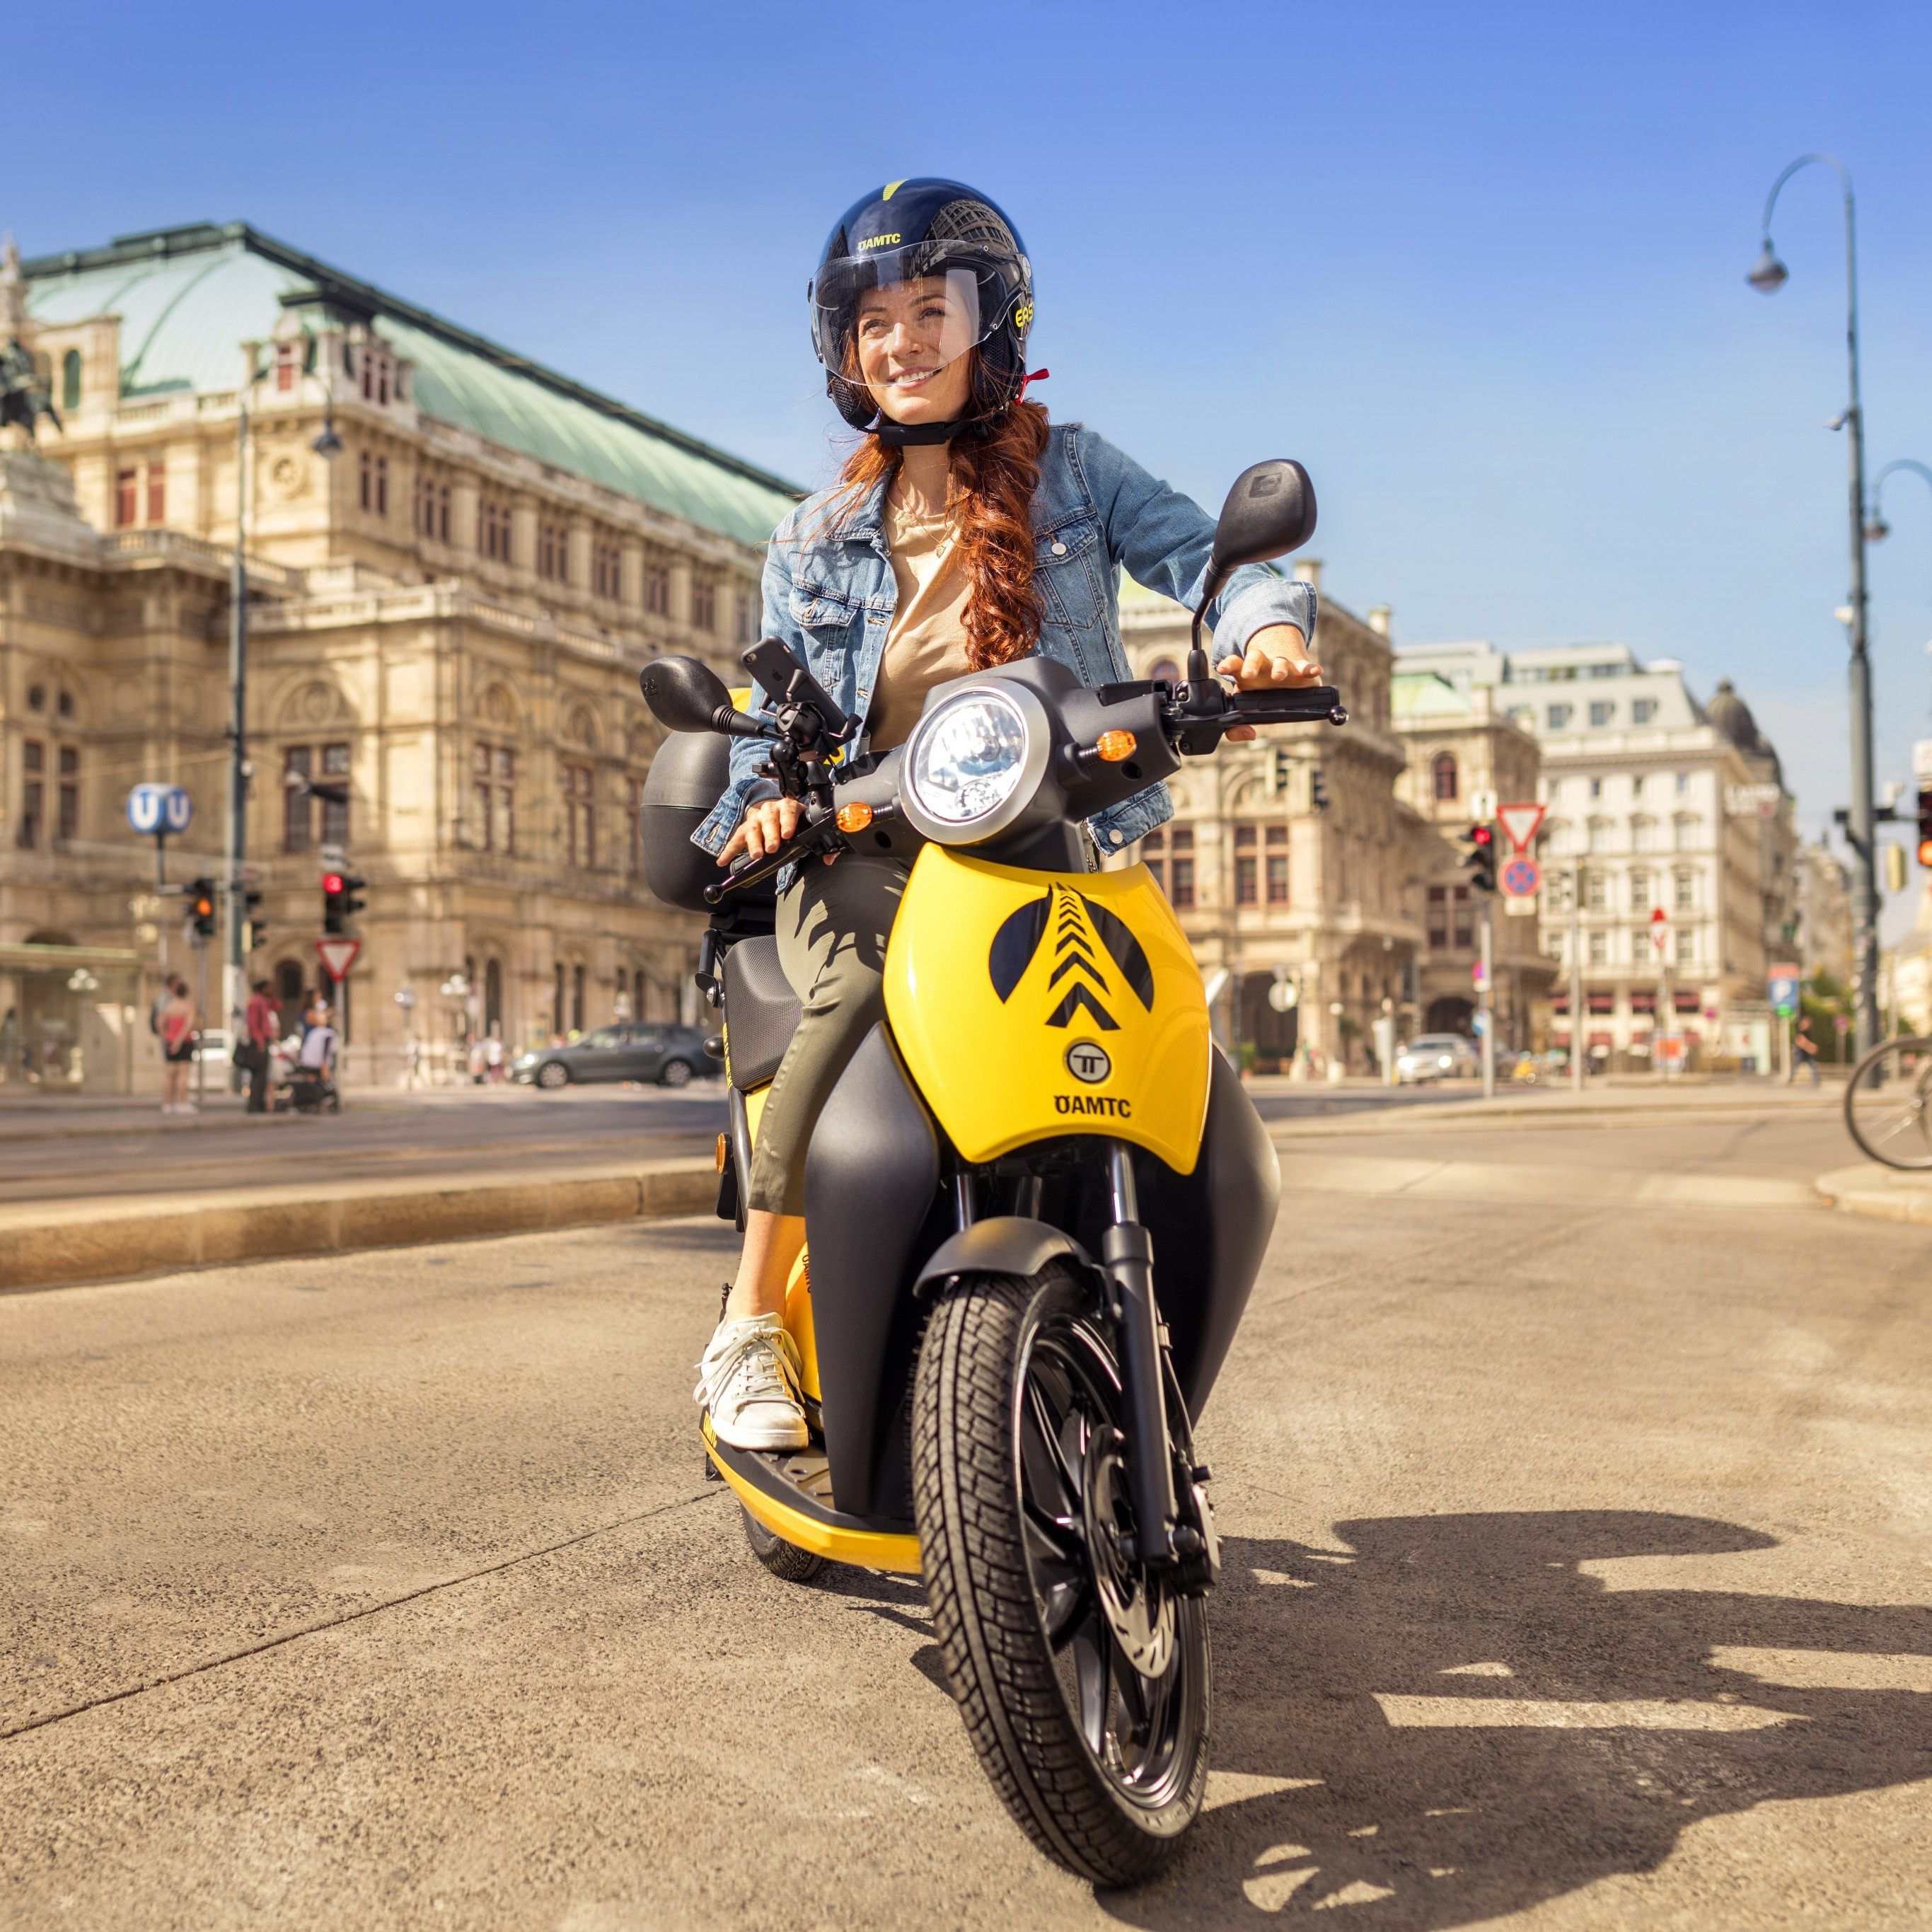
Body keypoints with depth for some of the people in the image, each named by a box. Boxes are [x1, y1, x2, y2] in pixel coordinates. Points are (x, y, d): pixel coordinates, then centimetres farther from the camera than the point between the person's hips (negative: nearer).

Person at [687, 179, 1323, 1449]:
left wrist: (1265, 623, -22)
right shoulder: (817, 542, 19)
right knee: (858, 1001, -32)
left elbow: (1206, 555, 2)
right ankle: (750, 1327, -20)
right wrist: (767, 795, -8)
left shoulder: (1072, 472, 14)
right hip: (869, 848, 0)